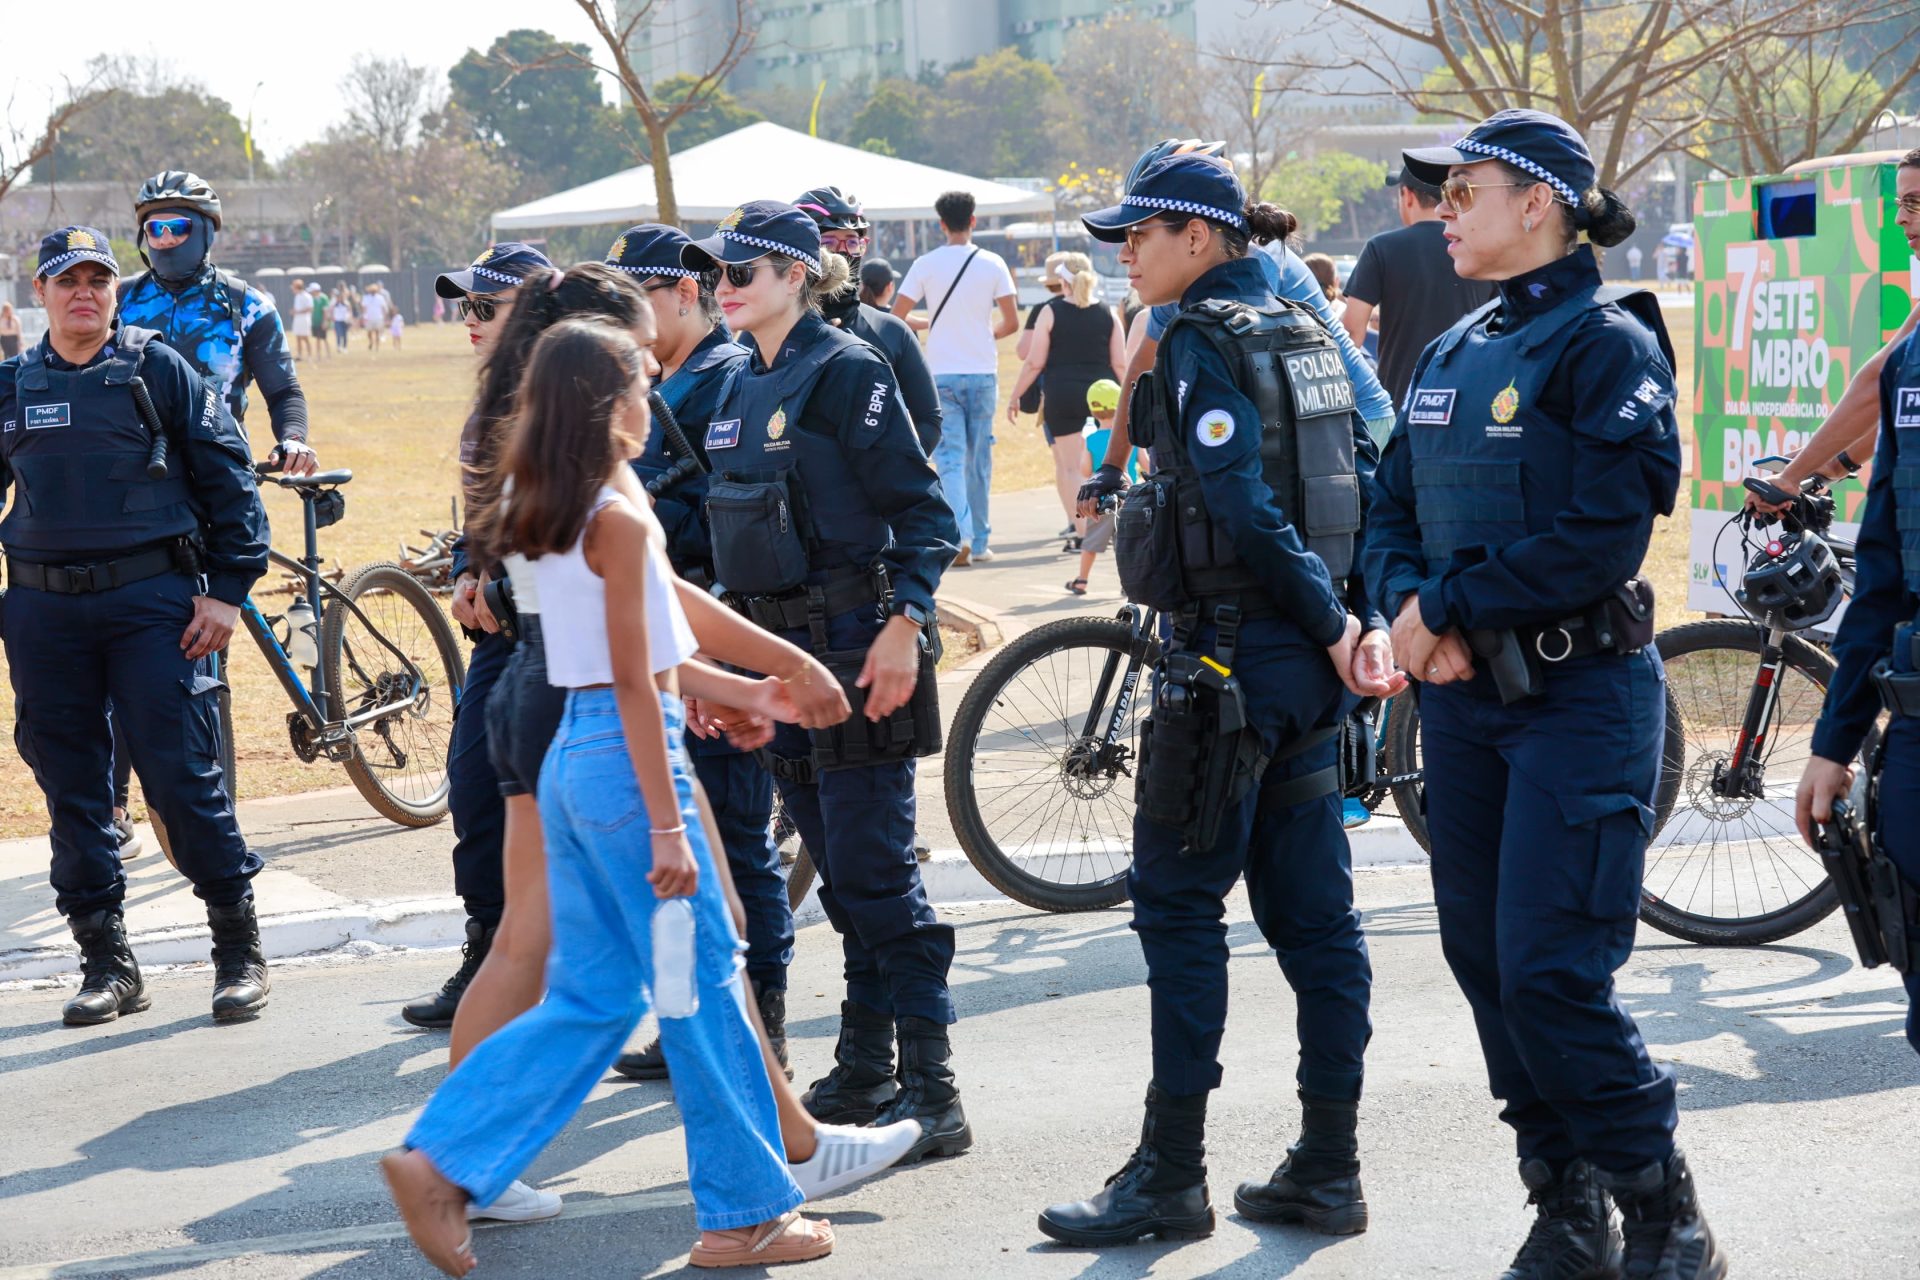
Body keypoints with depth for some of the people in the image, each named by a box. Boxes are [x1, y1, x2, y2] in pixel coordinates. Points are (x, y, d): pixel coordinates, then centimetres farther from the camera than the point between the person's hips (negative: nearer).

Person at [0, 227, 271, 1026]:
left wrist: (228, 589, -5)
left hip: (151, 600, -4)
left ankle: (239, 950, 7)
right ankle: (106, 962, 15)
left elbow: (227, 476, 1)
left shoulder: (159, 369, 1)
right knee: (72, 788, 6)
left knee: (182, 775, -5)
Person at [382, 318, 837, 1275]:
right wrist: (666, 827, -17)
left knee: (590, 998, 14)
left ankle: (443, 1160, 6)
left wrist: (741, 691, 25)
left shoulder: (546, 519, 11)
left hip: (570, 757, 9)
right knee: (703, 988, 2)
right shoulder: (621, 523, -15)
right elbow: (634, 685, -17)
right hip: (625, 758, -9)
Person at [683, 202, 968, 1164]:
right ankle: (864, 1073, 21)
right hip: (781, 650, 8)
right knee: (840, 875, 13)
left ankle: (931, 1092, -5)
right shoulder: (740, 389, 14)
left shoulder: (846, 371, -10)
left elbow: (921, 508, -14)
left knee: (876, 874, -8)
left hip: (857, 645, -8)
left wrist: (904, 623, -23)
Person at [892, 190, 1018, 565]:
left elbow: (896, 318, -4)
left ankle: (960, 533, -22)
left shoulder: (925, 265, -4)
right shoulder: (992, 264, -2)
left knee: (949, 457, -2)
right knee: (979, 459, 11)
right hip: (982, 372, 1)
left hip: (941, 375, -1)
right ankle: (979, 542, 16)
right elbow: (1011, 322, -2)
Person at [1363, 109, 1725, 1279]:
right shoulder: (1451, 357, 13)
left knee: (1550, 973, -12)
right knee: (1485, 961, 9)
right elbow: (1392, 510, 14)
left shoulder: (1607, 343, -10)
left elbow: (1604, 531, -19)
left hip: (1581, 697, -8)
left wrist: (1451, 604, -15)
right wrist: (1411, 607, -7)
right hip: (1465, 697, 8)